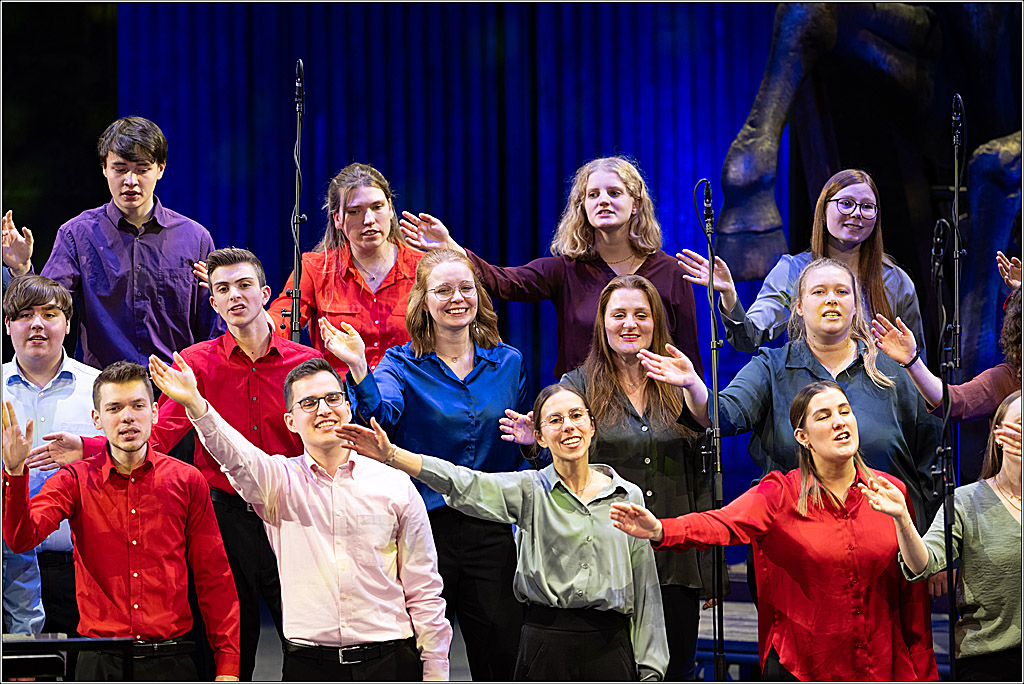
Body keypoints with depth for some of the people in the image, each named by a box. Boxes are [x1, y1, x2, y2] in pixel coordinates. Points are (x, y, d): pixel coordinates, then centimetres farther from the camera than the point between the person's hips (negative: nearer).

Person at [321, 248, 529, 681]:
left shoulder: (508, 362, 9)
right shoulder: (403, 364, 1)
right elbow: (381, 413, -21)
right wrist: (358, 368, -38)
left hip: (492, 531, 2)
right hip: (425, 527, -2)